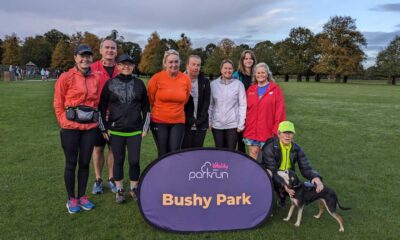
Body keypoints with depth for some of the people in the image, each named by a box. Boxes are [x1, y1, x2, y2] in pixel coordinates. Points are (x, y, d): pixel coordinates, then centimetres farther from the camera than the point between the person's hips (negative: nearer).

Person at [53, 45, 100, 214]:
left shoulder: (96, 79, 5)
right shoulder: (66, 77, -6)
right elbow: (58, 103, -1)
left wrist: (95, 118, 5)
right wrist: (64, 122, -3)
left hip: (90, 127, 3)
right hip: (71, 127, -3)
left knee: (85, 163, 11)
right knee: (71, 163, 6)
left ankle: (82, 196, 26)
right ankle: (71, 199, 21)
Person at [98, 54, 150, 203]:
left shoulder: (139, 84, 4)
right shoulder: (110, 83, 0)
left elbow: (146, 107, 9)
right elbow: (102, 107, 4)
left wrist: (145, 127, 5)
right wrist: (103, 128, 2)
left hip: (135, 131, 1)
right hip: (115, 131, -1)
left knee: (134, 161, 2)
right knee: (118, 160, 8)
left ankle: (134, 188, 23)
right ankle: (120, 190, 24)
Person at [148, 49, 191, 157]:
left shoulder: (186, 79, -3)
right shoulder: (157, 78, -10)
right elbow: (151, 99, 4)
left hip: (178, 122, 2)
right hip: (159, 122, -1)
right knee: (163, 153, 6)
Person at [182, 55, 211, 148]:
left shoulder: (205, 82, 7)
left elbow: (206, 102, 3)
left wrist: (199, 121, -6)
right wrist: (190, 120, -9)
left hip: (201, 125, 3)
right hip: (185, 124, -2)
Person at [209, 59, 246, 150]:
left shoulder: (239, 84, -3)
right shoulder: (213, 84, 2)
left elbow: (242, 105, -3)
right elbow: (210, 105, 6)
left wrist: (241, 124, -6)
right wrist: (209, 121, 3)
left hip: (233, 124, -2)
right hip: (217, 124, 2)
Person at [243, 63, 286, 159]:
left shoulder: (275, 89, -2)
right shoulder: (250, 89, 9)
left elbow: (280, 111, -6)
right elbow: (245, 109, 11)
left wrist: (277, 129, -11)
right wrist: (244, 124, 6)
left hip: (267, 131, -3)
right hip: (251, 130, 3)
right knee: (253, 153, 8)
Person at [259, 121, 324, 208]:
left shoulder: (297, 149, -9)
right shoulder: (270, 147, -22)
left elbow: (306, 168, -12)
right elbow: (271, 171, -26)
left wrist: (316, 177, -34)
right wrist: (284, 185, -41)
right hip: (271, 178, -3)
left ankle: (282, 197, 12)